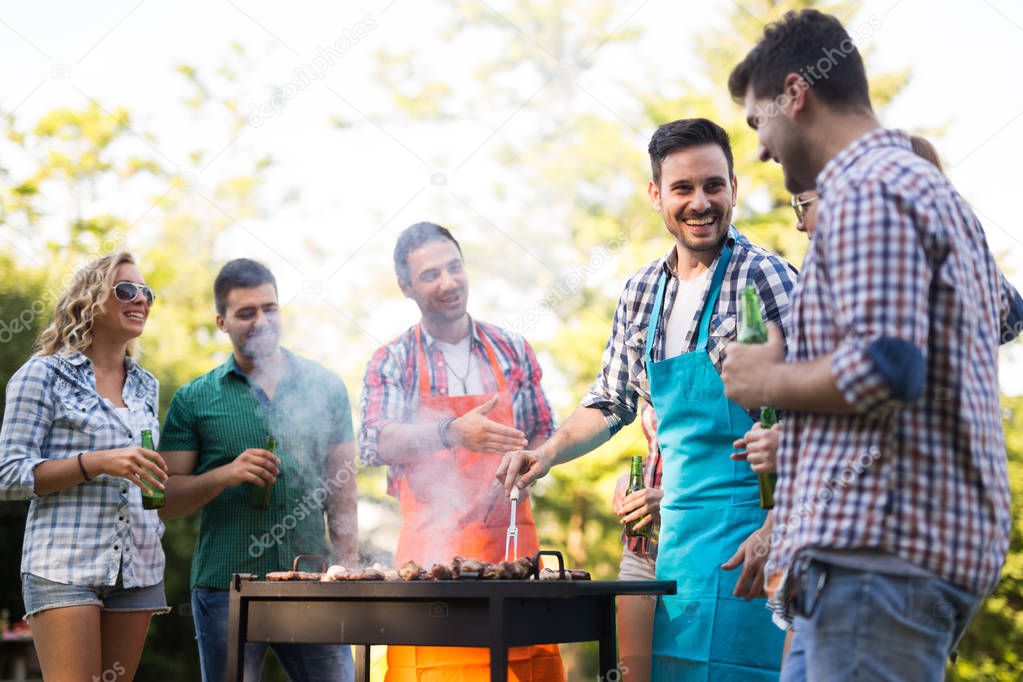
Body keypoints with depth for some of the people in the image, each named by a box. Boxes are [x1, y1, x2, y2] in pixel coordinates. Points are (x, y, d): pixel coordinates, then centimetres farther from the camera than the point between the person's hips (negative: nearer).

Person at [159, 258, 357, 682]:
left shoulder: (325, 388, 9)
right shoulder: (193, 401, 4)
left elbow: (342, 491, 10)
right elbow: (166, 501, 2)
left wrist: (347, 570, 2)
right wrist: (225, 475, -14)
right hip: (225, 587, -1)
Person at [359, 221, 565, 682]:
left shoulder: (512, 351, 13)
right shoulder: (391, 363, 6)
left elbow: (544, 436, 19)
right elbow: (375, 445, -8)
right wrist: (452, 433, -23)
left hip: (510, 541, 2)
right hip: (430, 550, -2)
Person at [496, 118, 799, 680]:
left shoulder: (763, 279, -9)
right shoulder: (643, 292, 10)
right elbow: (611, 401, 21)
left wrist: (775, 531, -21)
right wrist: (547, 454, 5)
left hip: (749, 530, -6)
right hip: (676, 526, 7)